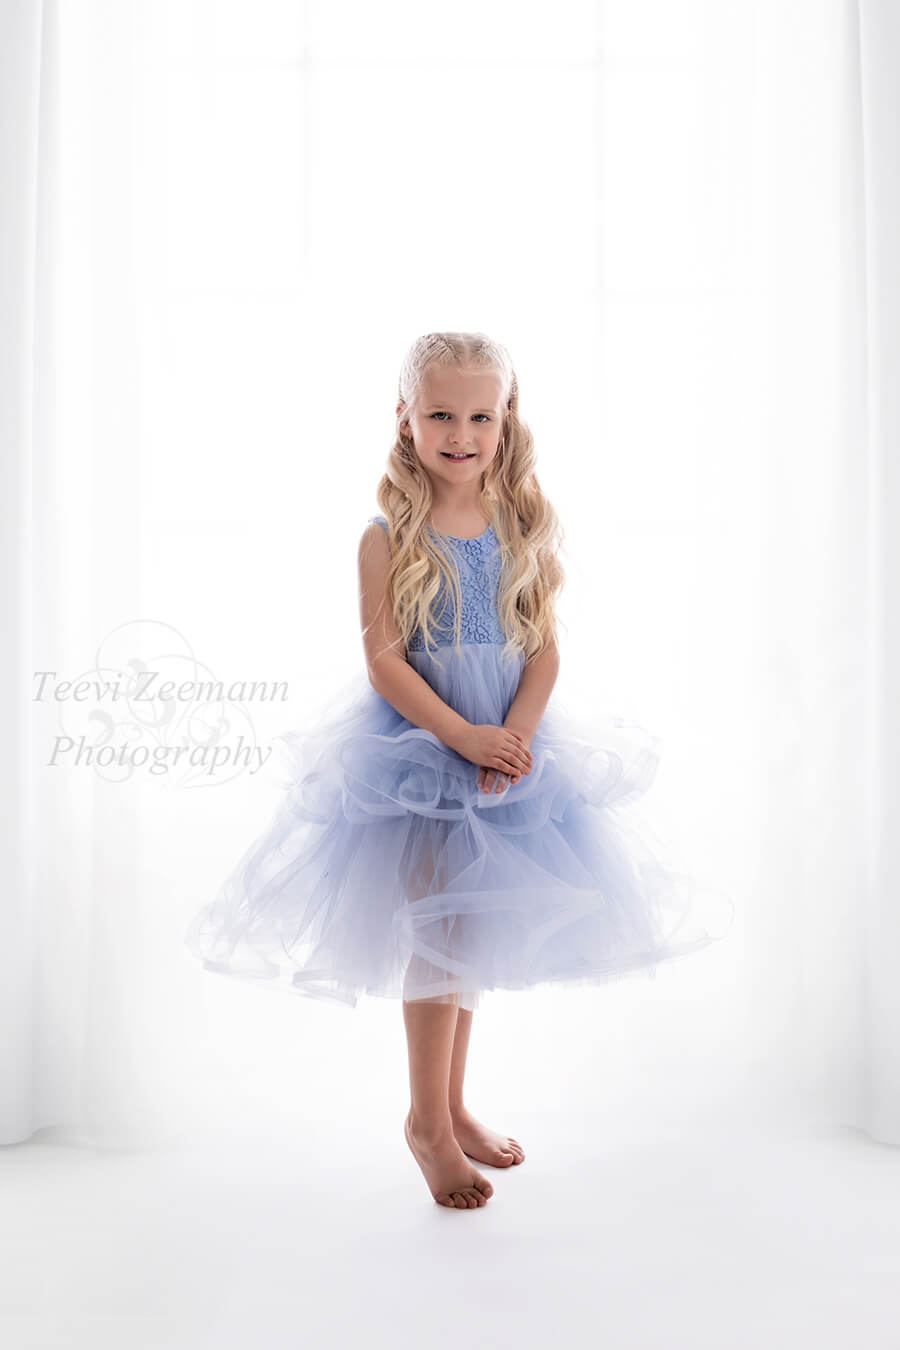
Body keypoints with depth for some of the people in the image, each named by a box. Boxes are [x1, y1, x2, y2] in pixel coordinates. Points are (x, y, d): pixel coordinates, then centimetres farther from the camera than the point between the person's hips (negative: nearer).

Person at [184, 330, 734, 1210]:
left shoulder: (523, 532, 3)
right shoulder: (389, 536, -7)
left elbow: (546, 650, 0)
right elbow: (382, 658, -12)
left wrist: (514, 736, -16)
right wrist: (462, 735, -21)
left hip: (510, 747, 4)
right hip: (414, 751, -4)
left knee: (476, 929, 14)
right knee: (439, 928, -3)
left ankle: (450, 1106, 31)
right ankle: (427, 1120, 15)